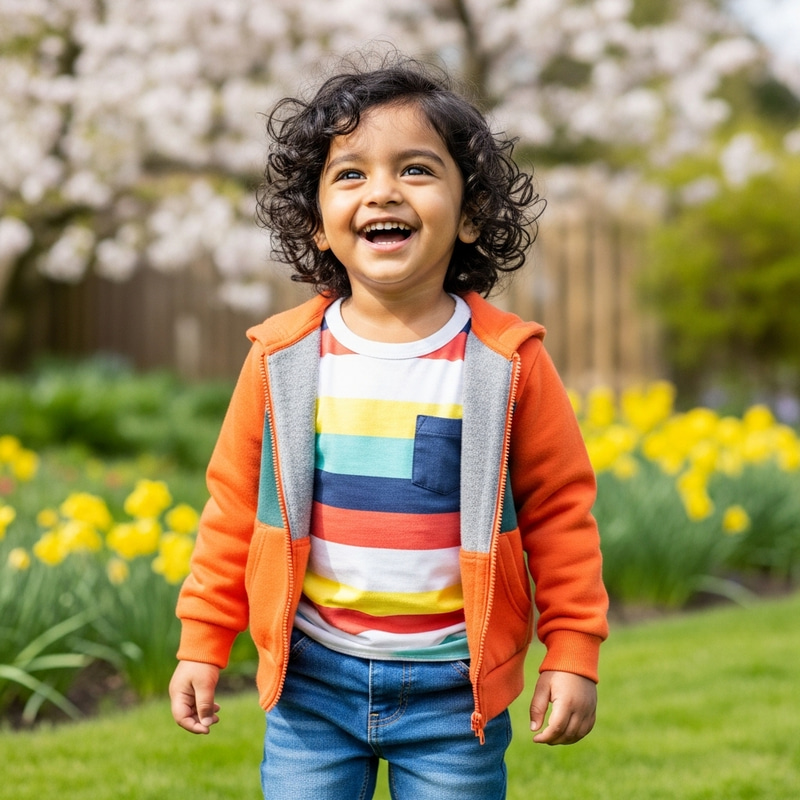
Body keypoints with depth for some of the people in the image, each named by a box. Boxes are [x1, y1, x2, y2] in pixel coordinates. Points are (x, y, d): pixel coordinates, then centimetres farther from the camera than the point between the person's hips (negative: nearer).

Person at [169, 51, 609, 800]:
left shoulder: (506, 361, -6)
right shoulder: (282, 358, -2)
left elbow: (559, 509, 0)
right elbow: (235, 507, 7)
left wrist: (573, 653, -1)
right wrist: (202, 644, 8)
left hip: (452, 685, -1)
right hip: (313, 677, 2)